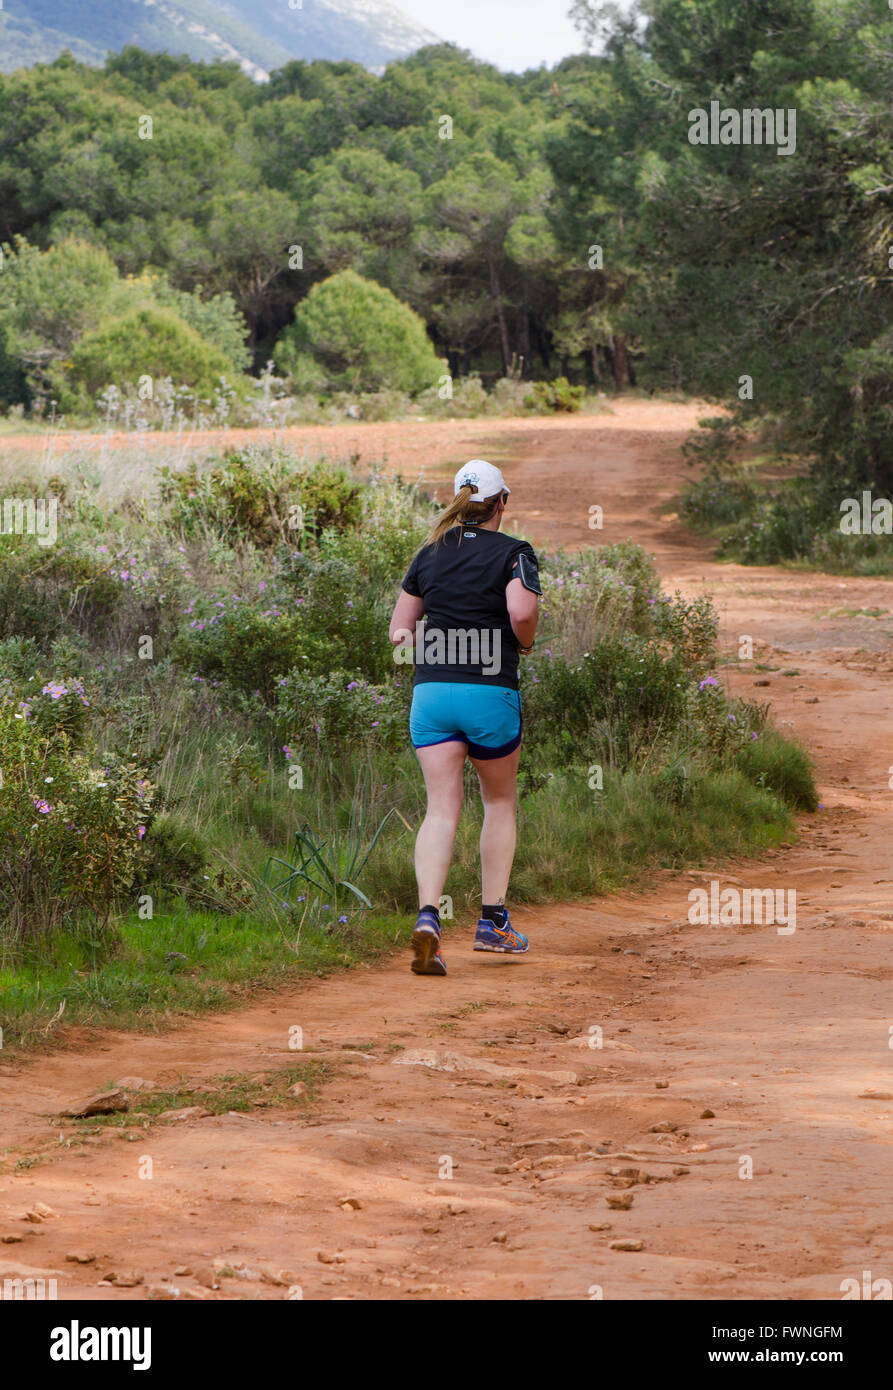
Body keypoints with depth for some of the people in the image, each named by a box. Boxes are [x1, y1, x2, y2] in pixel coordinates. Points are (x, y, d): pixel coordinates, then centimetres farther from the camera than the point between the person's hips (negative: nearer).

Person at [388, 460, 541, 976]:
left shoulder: (430, 554, 12)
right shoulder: (513, 552, -2)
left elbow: (400, 631, 13)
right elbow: (522, 610, -20)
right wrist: (525, 642, 0)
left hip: (432, 690, 3)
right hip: (491, 692, -3)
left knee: (442, 809, -2)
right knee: (500, 802, 16)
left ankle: (428, 915, -24)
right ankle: (493, 922, 19)